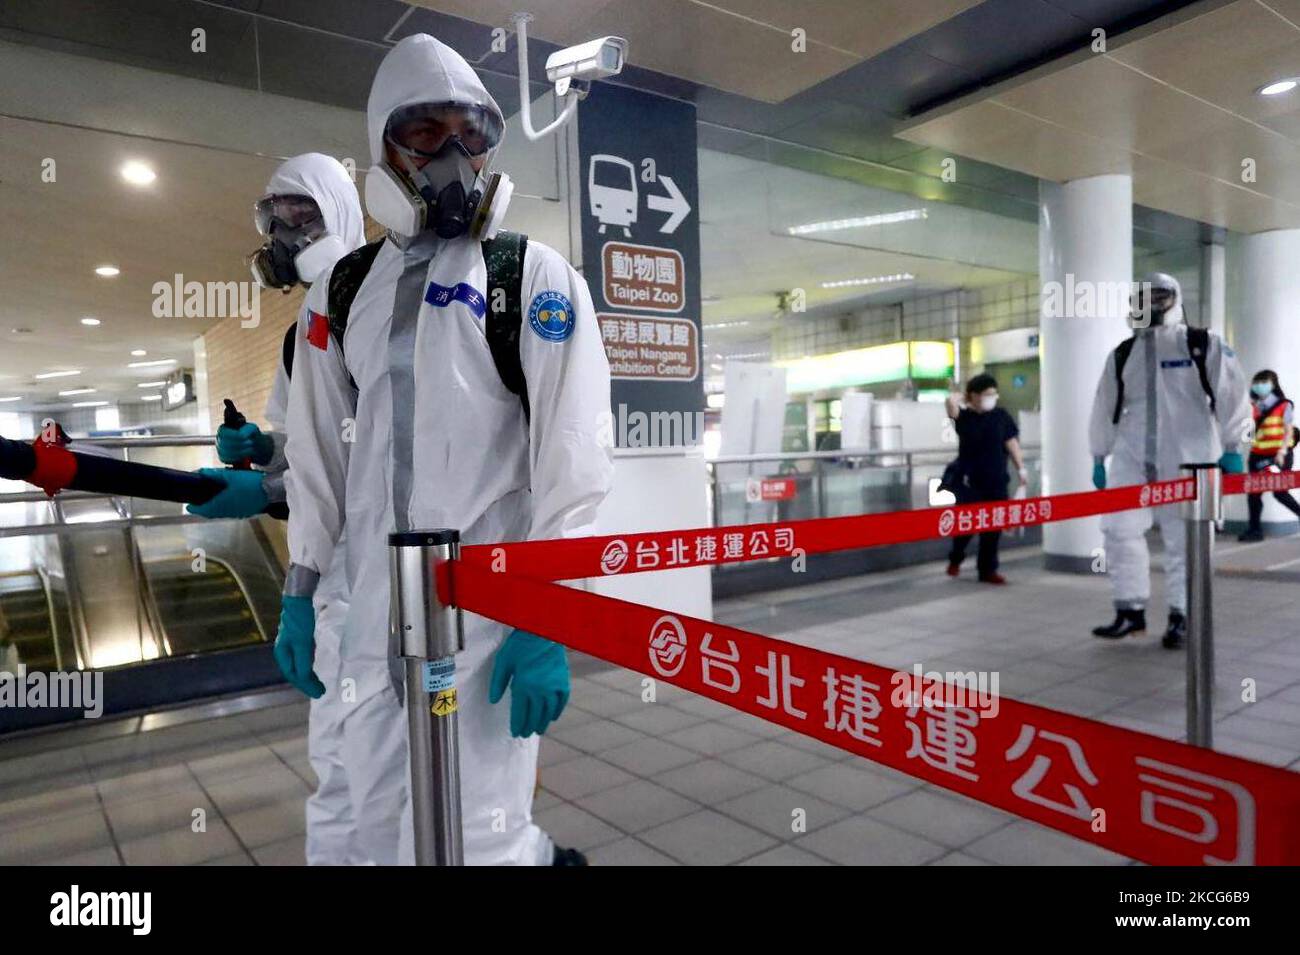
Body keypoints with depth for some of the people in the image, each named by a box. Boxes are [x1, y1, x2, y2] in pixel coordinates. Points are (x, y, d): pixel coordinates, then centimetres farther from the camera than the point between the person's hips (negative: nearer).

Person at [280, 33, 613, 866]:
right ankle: (531, 853, 41)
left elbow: (572, 458, -11)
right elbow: (320, 448, 14)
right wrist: (300, 586, 12)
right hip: (378, 599, 6)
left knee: (466, 836, -2)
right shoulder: (344, 291, 11)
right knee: (396, 805, 18)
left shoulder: (535, 278, -5)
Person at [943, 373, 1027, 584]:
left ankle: (987, 569, 15)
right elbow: (951, 403, -23)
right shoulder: (964, 417, -3)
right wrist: (956, 400, -2)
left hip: (996, 482, 2)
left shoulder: (1001, 416, 4)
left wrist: (1021, 468, 3)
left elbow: (1011, 442, 6)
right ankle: (955, 560, 25)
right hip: (969, 482, -2)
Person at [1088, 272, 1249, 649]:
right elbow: (1105, 409, 14)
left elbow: (1231, 393, -1)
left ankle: (1181, 617, 14)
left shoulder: (1203, 345, 1)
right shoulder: (1122, 355, 11)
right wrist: (1098, 458, 14)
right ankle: (1130, 610, 6)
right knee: (1119, 528, -6)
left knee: (1183, 540, 2)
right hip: (1133, 459, 3)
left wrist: (1231, 448, -4)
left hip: (1187, 460, -3)